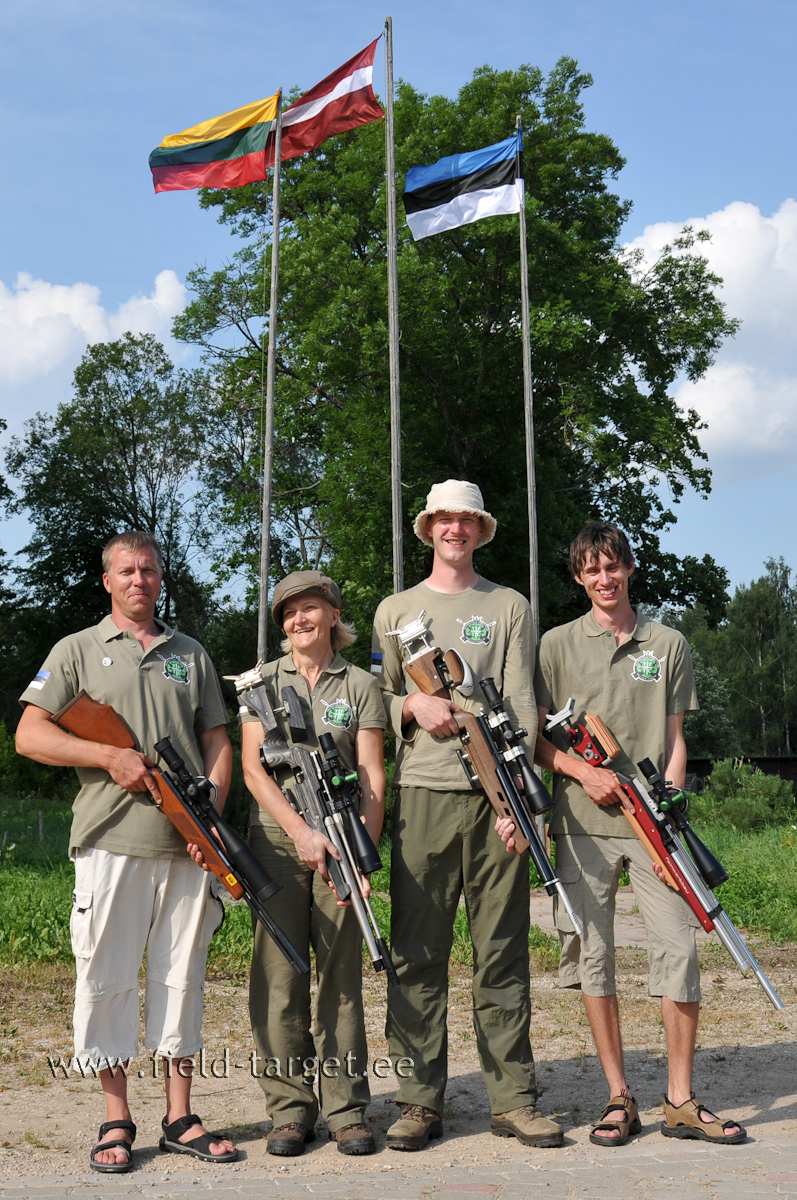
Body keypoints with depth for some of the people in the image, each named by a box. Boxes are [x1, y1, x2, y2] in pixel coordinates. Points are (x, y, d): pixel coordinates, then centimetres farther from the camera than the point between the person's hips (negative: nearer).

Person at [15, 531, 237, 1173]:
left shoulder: (192, 655, 17)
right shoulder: (77, 651, 8)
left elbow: (217, 742, 14)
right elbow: (30, 735, 0)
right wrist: (111, 756, -10)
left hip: (187, 845, 3)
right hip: (111, 841, -2)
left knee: (182, 977, 7)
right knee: (107, 978, 0)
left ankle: (181, 1118, 17)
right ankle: (117, 1121, 13)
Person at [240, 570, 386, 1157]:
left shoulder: (360, 685, 8)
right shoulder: (263, 681, 9)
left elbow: (373, 777, 2)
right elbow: (252, 767, 0)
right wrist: (302, 831, -13)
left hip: (340, 840, 0)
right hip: (277, 838, 0)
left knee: (342, 975, 2)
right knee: (280, 976, 0)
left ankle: (346, 1109, 10)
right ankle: (290, 1109, 9)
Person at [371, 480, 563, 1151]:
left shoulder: (511, 607, 12)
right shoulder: (395, 611, 17)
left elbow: (521, 705, 3)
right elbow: (374, 701, 15)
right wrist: (414, 705, -7)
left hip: (495, 793, -1)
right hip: (423, 792, 1)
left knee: (504, 951, 2)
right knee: (418, 952, 0)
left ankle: (513, 1099, 9)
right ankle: (420, 1100, 8)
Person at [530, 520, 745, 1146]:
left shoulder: (668, 644, 10)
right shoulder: (557, 645, 7)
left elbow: (674, 741, 9)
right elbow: (534, 737, 7)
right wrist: (584, 771, -10)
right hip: (583, 821, 0)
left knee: (679, 948, -5)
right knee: (591, 953, 1)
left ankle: (681, 1102, 7)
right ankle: (619, 1098, 13)